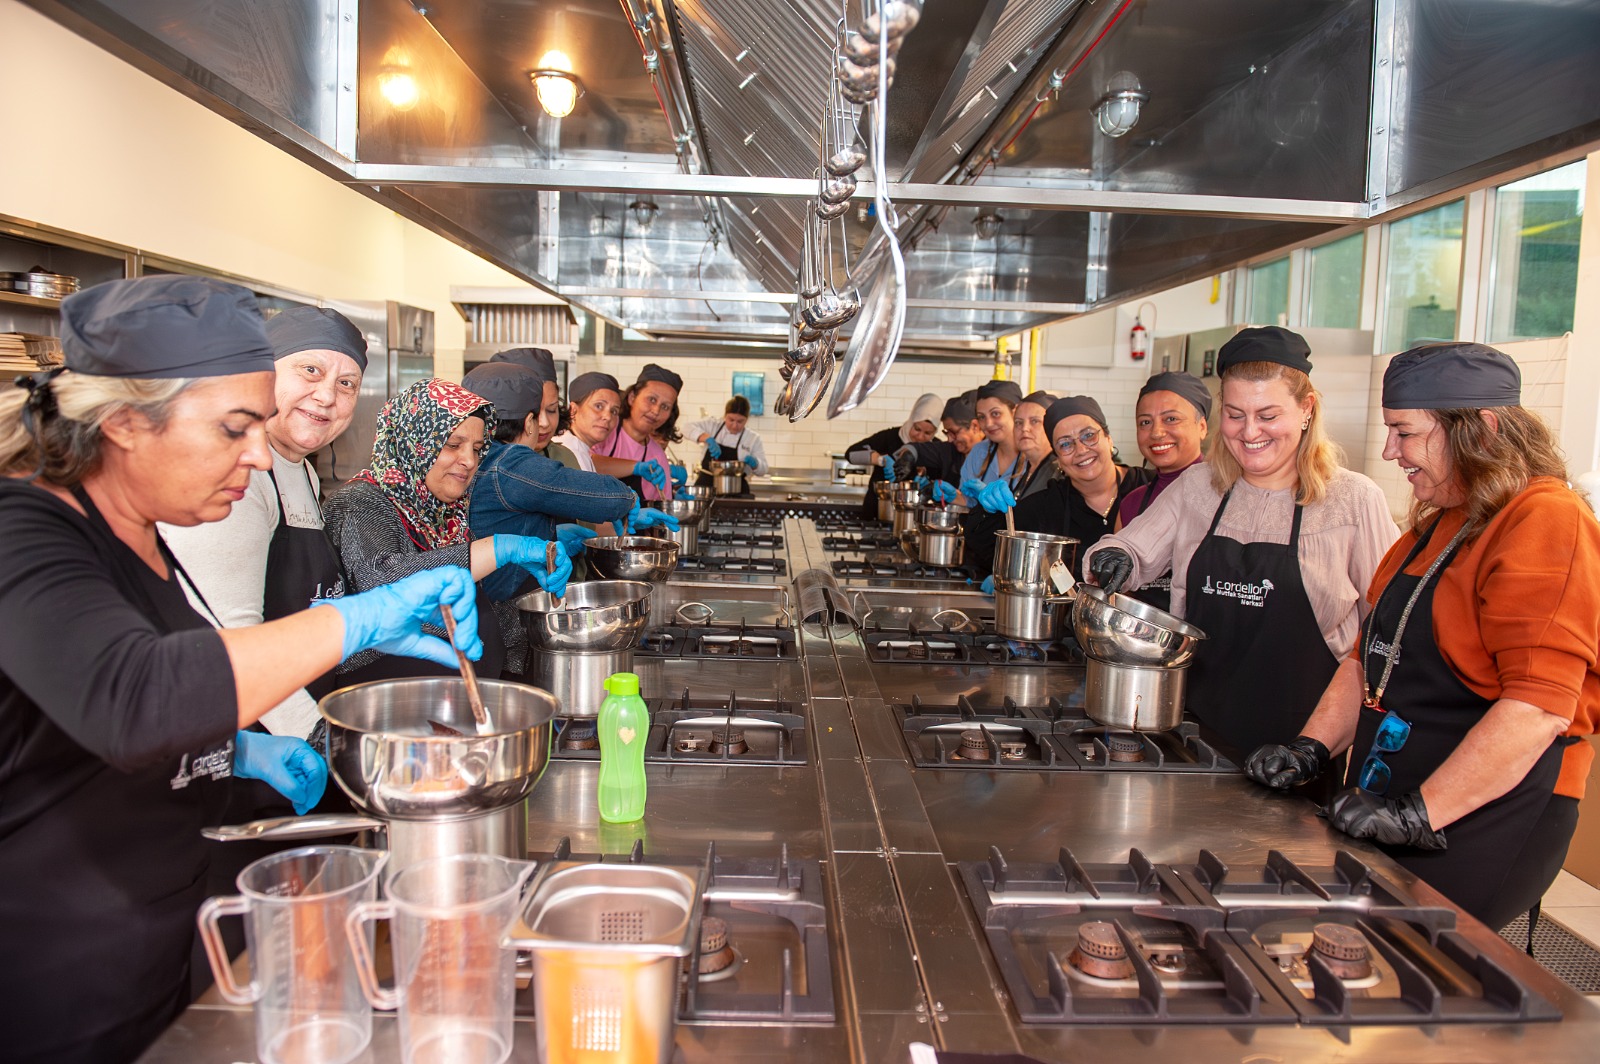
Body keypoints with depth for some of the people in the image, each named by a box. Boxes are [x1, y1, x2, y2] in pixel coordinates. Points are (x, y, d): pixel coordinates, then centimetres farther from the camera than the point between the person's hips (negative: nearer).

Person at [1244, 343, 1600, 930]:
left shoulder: (1547, 523, -14)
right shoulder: (1436, 527, 17)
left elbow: (1541, 705, -22)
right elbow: (1373, 656, 20)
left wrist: (1420, 813, -23)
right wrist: (1311, 748, 7)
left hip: (1483, 820, -8)